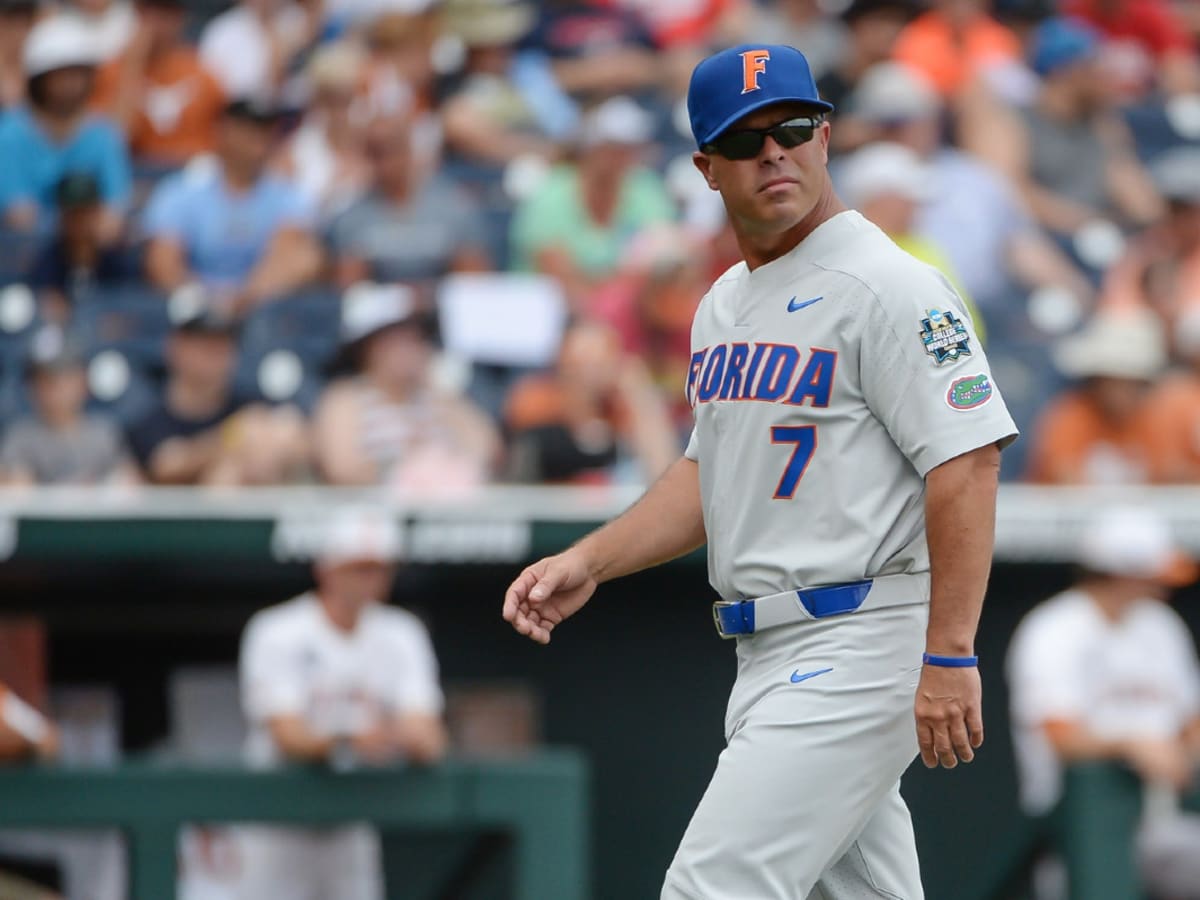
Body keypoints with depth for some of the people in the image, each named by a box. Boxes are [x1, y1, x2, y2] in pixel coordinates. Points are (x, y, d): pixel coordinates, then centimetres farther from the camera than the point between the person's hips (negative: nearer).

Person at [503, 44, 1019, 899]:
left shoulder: (889, 286, -12)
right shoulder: (724, 305, 16)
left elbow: (966, 461, -18)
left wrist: (949, 656, -23)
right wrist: (588, 562, 9)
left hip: (862, 643, -9)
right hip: (769, 655, 9)